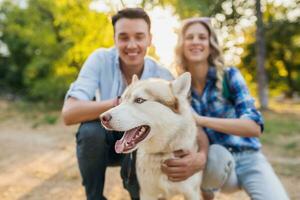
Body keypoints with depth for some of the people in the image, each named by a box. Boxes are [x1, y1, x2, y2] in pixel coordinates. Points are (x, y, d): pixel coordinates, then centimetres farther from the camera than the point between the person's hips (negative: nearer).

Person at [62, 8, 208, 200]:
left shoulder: (162, 76, -19)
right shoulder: (101, 59, -21)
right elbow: (69, 113, -31)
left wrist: (201, 157, -48)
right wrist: (119, 102, -47)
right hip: (101, 141, 1)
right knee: (90, 128, -32)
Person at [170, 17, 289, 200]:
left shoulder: (229, 75, -9)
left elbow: (255, 126, -18)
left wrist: (200, 120, -28)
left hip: (248, 158, -1)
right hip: (214, 161, 1)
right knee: (216, 154, -32)